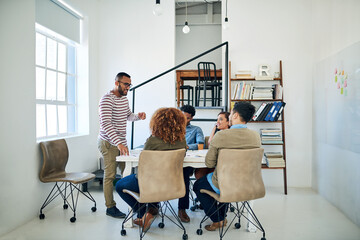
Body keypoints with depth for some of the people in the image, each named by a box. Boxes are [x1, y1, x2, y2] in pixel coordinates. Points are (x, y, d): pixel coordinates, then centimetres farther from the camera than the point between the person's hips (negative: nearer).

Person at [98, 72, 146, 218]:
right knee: (110, 175, -1)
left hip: (121, 142, 8)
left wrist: (138, 116, 1)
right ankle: (110, 207, 10)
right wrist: (119, 143, -35)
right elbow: (106, 124, -27)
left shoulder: (124, 98, 10)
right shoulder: (107, 100, -17)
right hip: (109, 143, -8)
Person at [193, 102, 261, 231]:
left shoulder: (221, 136, -23)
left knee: (197, 186, 25)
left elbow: (209, 163, -15)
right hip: (248, 185, 5)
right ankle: (222, 217, 44)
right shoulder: (256, 136, -9)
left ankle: (217, 220, 25)